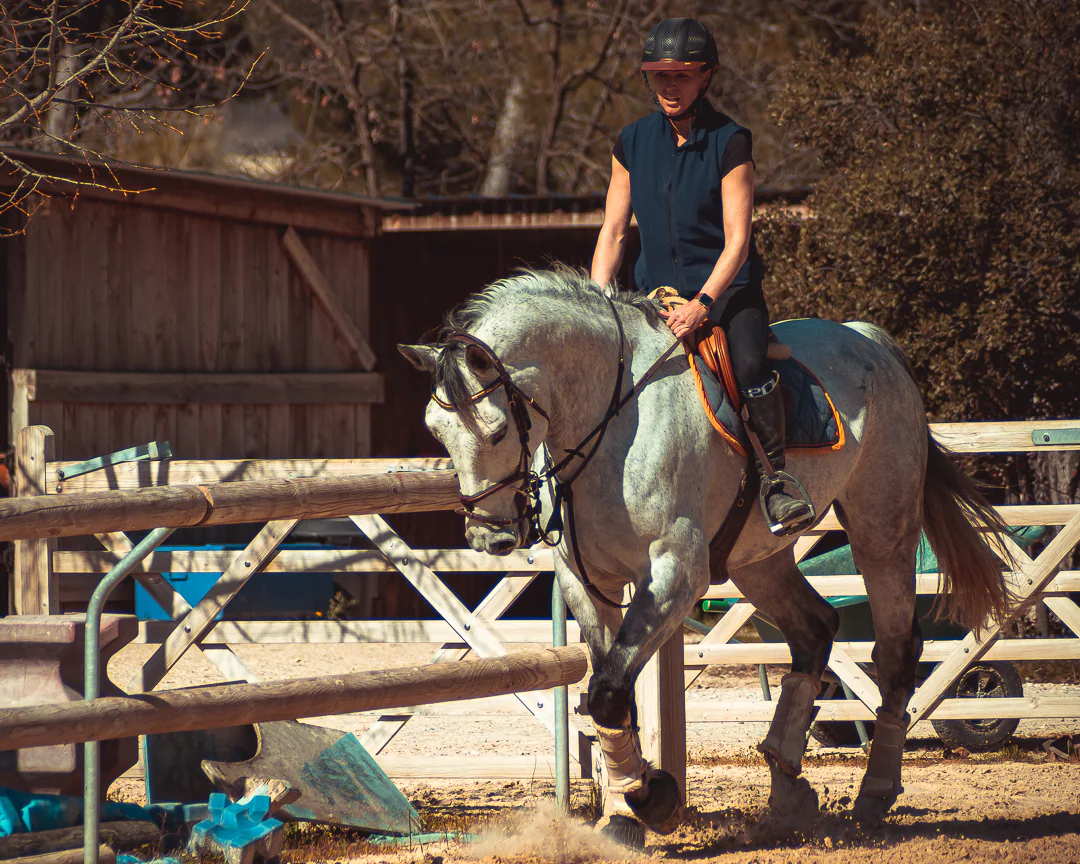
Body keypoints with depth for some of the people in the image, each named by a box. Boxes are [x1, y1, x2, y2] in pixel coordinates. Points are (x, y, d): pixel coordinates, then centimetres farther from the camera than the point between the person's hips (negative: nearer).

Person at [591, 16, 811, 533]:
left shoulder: (729, 143, -7)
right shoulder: (632, 143, 6)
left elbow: (737, 242, -12)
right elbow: (612, 233, 8)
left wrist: (702, 304, -26)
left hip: (727, 287, -5)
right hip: (657, 291, 5)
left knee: (748, 362, -33)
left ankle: (775, 477, -21)